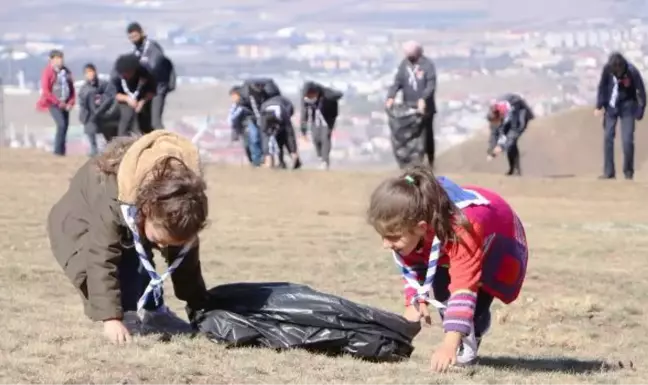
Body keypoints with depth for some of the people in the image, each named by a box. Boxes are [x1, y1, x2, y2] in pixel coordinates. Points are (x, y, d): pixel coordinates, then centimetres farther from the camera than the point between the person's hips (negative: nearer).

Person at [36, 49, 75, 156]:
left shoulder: (66, 72, 9)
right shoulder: (48, 72, -8)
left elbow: (71, 88, 14)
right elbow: (45, 91, -12)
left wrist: (71, 102, 1)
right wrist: (58, 102, -12)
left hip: (64, 104, 6)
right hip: (53, 104, -6)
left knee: (65, 126, 3)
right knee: (61, 125, -18)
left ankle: (62, 150, 10)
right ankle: (58, 150, -13)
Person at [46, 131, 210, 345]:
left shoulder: (177, 211, -30)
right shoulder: (113, 206, -48)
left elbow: (187, 262, -15)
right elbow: (102, 262, -47)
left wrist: (199, 310, -10)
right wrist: (110, 318, -50)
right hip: (84, 221, -6)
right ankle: (129, 315, -18)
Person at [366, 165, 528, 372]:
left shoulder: (461, 231, -50)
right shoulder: (410, 226, -27)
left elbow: (464, 287, -53)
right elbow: (411, 266, -5)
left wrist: (450, 344, -59)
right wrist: (415, 301, -20)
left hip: (497, 241, -6)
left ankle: (468, 343, -5)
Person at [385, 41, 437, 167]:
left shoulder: (427, 65, -13)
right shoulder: (404, 64, 2)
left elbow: (431, 85, -21)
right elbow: (397, 82, 0)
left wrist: (423, 99, -37)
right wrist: (391, 97, -17)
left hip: (424, 107, -4)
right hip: (408, 107, 4)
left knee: (426, 134, 6)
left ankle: (430, 162, 19)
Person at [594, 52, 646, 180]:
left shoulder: (632, 72, -26)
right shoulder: (607, 69, -18)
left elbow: (641, 91, -15)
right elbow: (602, 86, -2)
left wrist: (640, 111, -13)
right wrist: (599, 106, -2)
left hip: (627, 106, -3)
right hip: (611, 106, 3)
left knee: (627, 140, -9)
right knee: (608, 137, 0)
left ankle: (628, 171, 7)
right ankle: (609, 172, 5)